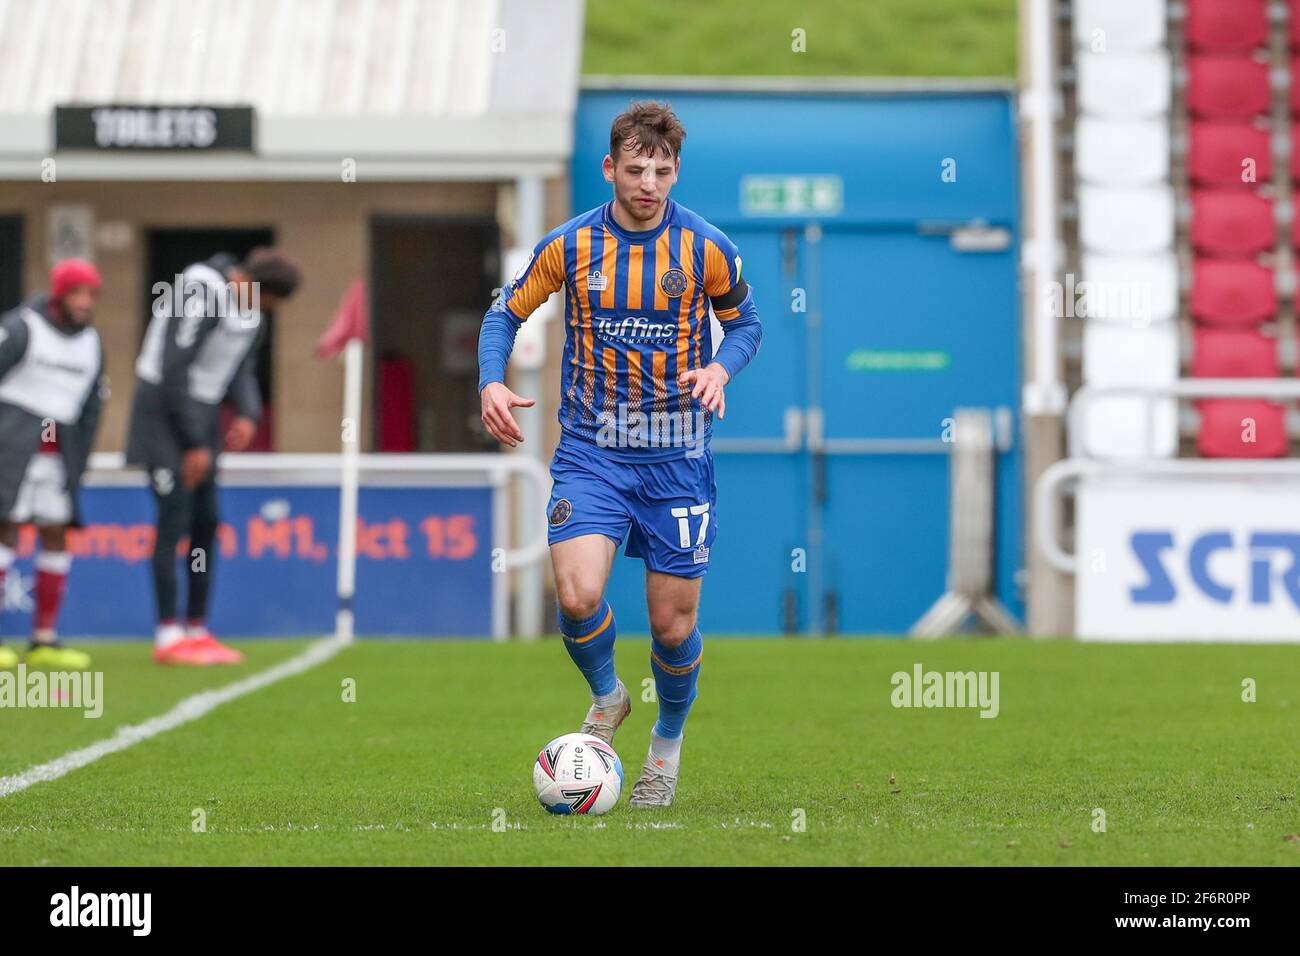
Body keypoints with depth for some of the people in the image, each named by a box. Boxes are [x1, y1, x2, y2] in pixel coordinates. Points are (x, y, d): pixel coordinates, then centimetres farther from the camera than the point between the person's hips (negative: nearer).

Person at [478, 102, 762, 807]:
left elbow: (744, 324, 10)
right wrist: (491, 383, -9)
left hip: (677, 456, 0)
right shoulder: (569, 245, -3)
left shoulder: (707, 249, -4)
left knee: (674, 627, 1)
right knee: (577, 597, -20)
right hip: (591, 451, 0)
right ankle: (606, 699, 13)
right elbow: (505, 314, 9)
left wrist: (720, 368, -11)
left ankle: (668, 742, 31)